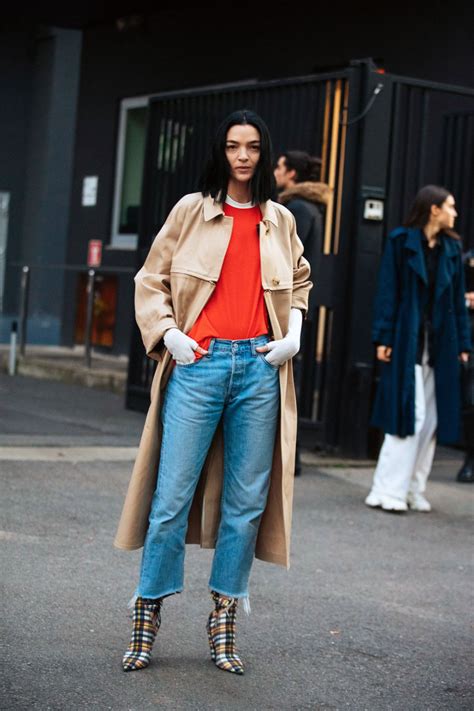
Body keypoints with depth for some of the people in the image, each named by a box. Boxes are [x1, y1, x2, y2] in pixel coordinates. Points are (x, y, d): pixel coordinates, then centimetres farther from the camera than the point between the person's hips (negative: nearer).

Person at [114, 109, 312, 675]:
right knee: (173, 495, -4)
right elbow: (151, 278, 9)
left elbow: (299, 282, 26)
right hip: (199, 363, -2)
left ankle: (223, 622, 14)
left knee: (246, 501, 4)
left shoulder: (280, 221, 13)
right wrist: (167, 332, -5)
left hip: (259, 367, 3)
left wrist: (294, 335, 10)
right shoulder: (192, 210, 6)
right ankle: (147, 615, 9)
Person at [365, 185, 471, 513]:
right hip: (407, 342, -5)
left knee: (431, 420, 5)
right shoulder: (401, 241, -1)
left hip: (440, 345, 5)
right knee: (409, 416, -10)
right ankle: (388, 491, -6)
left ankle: (414, 489, 13)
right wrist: (384, 338, -10)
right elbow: (388, 291, -4)